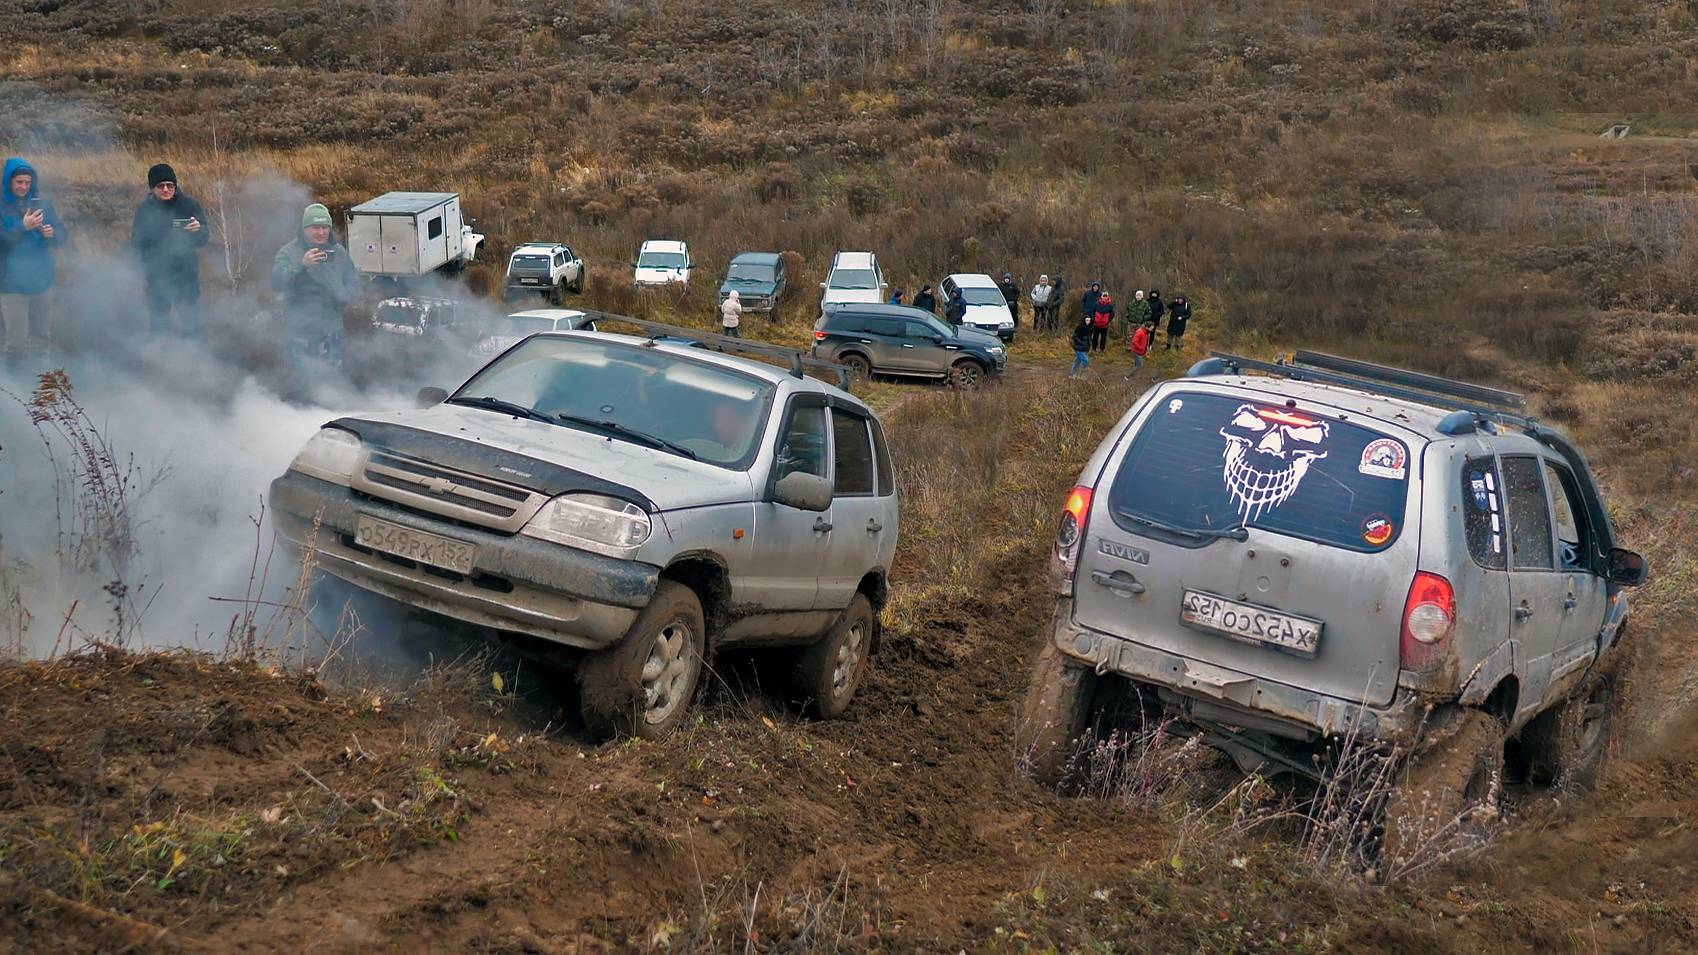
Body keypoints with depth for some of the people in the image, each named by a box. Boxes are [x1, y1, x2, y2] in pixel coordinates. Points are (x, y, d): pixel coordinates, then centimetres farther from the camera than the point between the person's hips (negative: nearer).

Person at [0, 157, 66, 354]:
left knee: (43, 337, 14)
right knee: (17, 340, -2)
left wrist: (51, 234, -15)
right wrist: (23, 227, -23)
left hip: (41, 280, 4)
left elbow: (61, 235, 7)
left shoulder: (42, 204, 4)